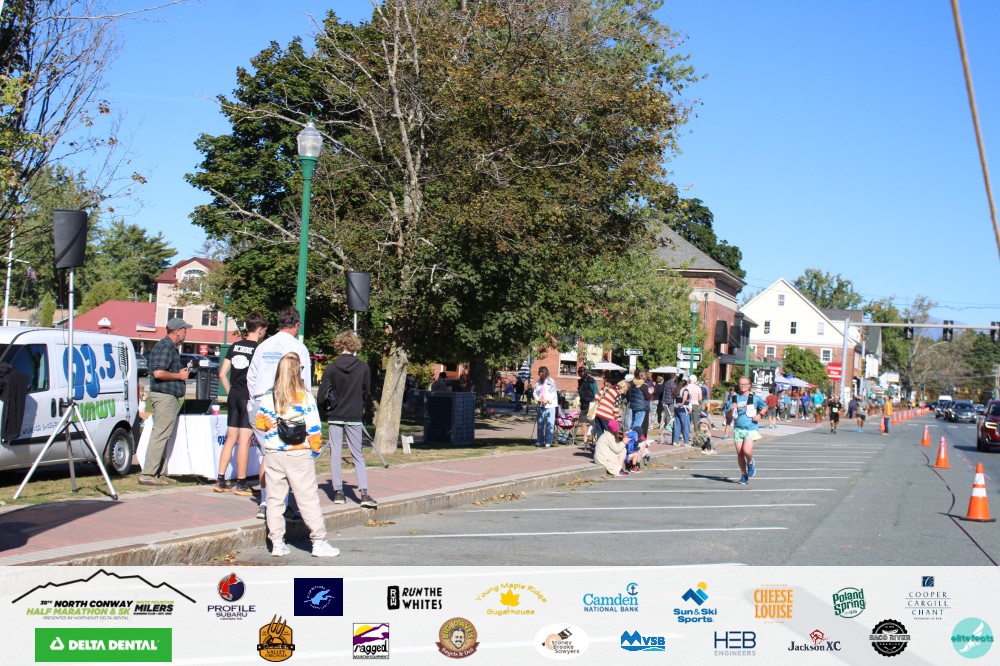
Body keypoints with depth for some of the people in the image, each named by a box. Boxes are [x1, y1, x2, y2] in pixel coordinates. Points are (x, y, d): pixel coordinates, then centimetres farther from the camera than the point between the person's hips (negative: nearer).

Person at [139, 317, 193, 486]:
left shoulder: (168, 347, 19)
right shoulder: (165, 347, -14)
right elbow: (158, 373, -23)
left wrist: (181, 372, 16)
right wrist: (179, 376, -13)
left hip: (169, 397, 11)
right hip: (165, 396, -11)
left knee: (162, 436, 13)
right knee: (160, 435, -10)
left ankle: (159, 473, 18)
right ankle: (148, 475, -9)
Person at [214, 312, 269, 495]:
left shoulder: (234, 347, 8)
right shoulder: (258, 349, -10)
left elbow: (222, 374, 8)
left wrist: (230, 392, 15)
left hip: (234, 396, 6)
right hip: (249, 398, -6)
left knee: (230, 439, 12)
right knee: (244, 441, -2)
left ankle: (221, 481, 13)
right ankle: (241, 484, 2)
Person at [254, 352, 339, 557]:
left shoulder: (268, 397, -1)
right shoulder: (305, 397, -9)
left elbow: (259, 423, 6)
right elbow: (314, 429, -9)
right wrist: (315, 449, 5)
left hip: (273, 455, 3)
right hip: (299, 456, -3)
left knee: (274, 499, 11)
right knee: (308, 500, 2)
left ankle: (277, 543, 12)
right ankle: (319, 542, 4)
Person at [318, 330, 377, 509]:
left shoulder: (331, 368, -10)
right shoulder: (363, 368, -7)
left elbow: (322, 395, -8)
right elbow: (366, 391, 5)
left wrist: (324, 413, 10)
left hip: (335, 417, -1)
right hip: (354, 417, 1)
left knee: (335, 454, 8)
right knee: (358, 455, 6)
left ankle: (338, 492, 7)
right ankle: (364, 493, -4)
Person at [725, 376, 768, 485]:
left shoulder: (754, 398, 3)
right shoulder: (734, 399, 7)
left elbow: (765, 407, 19)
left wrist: (760, 414, 1)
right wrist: (731, 409, -11)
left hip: (750, 429, -3)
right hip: (738, 429, 3)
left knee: (747, 451, -21)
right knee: (739, 454, 2)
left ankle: (750, 463, 13)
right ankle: (744, 475, 20)